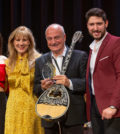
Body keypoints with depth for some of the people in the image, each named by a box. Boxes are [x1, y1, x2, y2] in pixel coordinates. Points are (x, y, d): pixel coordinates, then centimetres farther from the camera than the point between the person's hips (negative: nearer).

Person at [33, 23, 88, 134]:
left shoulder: (80, 56, 1)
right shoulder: (40, 62, 13)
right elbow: (36, 90, 14)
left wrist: (69, 83, -21)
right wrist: (43, 87, -9)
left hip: (72, 116, -3)